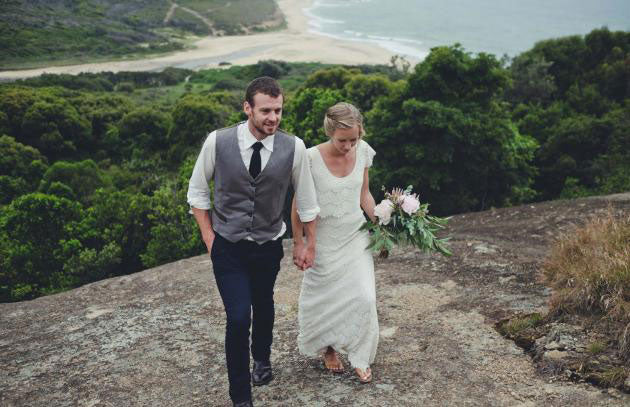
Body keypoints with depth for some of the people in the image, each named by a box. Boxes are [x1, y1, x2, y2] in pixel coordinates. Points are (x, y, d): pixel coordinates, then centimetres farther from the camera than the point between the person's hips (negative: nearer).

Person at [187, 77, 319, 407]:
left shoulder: (293, 147, -14)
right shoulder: (217, 142, -16)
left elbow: (306, 200, 0)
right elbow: (197, 191, -1)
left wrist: (310, 245, 7)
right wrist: (209, 237, -4)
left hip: (268, 246, 2)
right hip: (227, 246, -2)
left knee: (263, 306, 23)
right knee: (238, 317, -10)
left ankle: (262, 358, 54)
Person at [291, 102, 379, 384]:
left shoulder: (363, 151, -7)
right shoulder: (311, 158, -20)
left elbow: (364, 194, 7)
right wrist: (298, 242, -4)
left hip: (356, 236, 3)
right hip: (324, 239, -3)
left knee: (364, 297, -4)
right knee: (326, 298, 11)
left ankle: (360, 358, 16)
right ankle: (328, 349, 38)